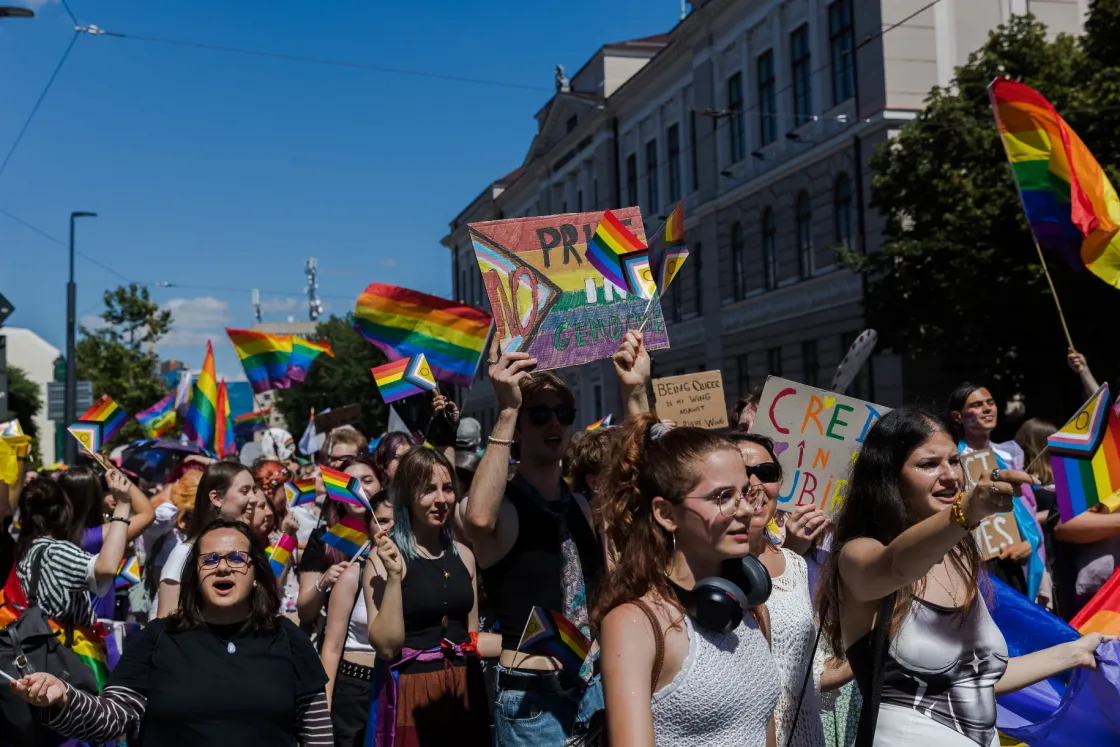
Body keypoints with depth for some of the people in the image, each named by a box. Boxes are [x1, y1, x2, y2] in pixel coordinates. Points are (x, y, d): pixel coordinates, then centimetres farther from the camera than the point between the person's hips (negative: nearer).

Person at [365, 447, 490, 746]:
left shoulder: (463, 554, 8)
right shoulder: (386, 556, -8)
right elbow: (387, 647, -16)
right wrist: (394, 575, -22)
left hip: (467, 689, 5)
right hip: (414, 693, -5)